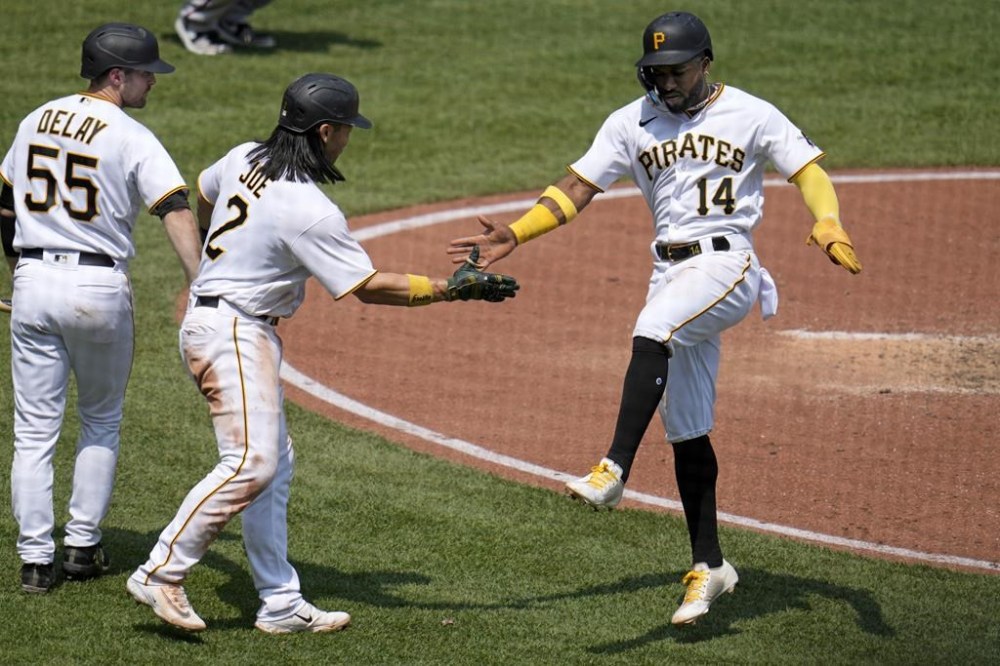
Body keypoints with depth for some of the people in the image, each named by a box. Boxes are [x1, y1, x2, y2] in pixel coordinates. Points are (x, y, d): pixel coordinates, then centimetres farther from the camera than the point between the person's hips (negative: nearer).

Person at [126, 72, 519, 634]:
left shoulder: (244, 160, 4)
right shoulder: (309, 209, -21)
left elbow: (204, 194, 27)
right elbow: (370, 287, -18)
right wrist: (451, 289, -13)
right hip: (231, 330, -10)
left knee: (275, 465, 9)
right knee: (251, 462, -17)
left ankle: (281, 603, 10)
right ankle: (162, 574, -14)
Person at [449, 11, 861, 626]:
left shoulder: (751, 116, 0)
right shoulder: (632, 123, 11)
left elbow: (808, 171, -5)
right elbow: (577, 188, 7)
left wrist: (830, 226, -25)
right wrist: (516, 235, -6)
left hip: (726, 261, -5)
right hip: (670, 270, 5)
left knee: (653, 331, -35)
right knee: (686, 429, 6)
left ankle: (614, 470, -41)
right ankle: (709, 565, 14)